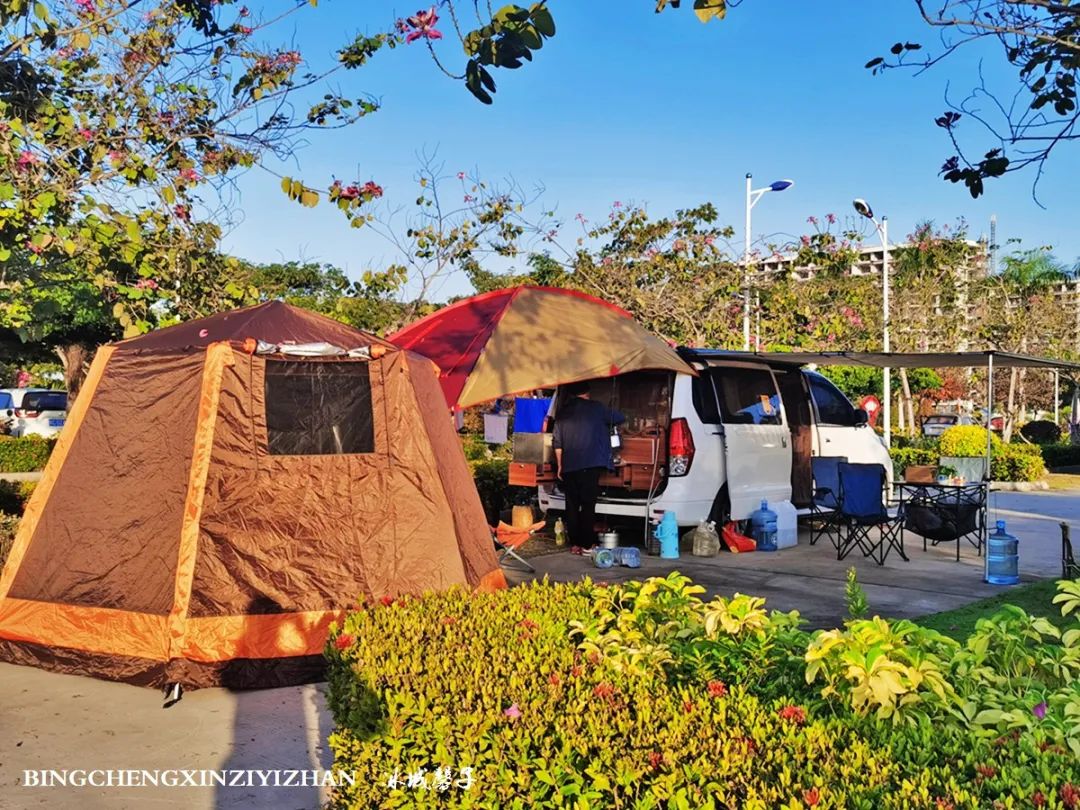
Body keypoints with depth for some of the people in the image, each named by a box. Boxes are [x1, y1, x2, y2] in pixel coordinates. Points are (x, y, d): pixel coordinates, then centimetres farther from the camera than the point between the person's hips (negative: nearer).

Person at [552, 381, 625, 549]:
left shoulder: (562, 413, 11)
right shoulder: (595, 408, 1)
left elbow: (557, 443, 11)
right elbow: (620, 418, 9)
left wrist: (560, 466, 18)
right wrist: (608, 423, 30)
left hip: (569, 466, 4)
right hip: (590, 465, -3)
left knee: (572, 505, 9)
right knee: (588, 505, -1)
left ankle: (575, 543, 12)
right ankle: (587, 544, -1)